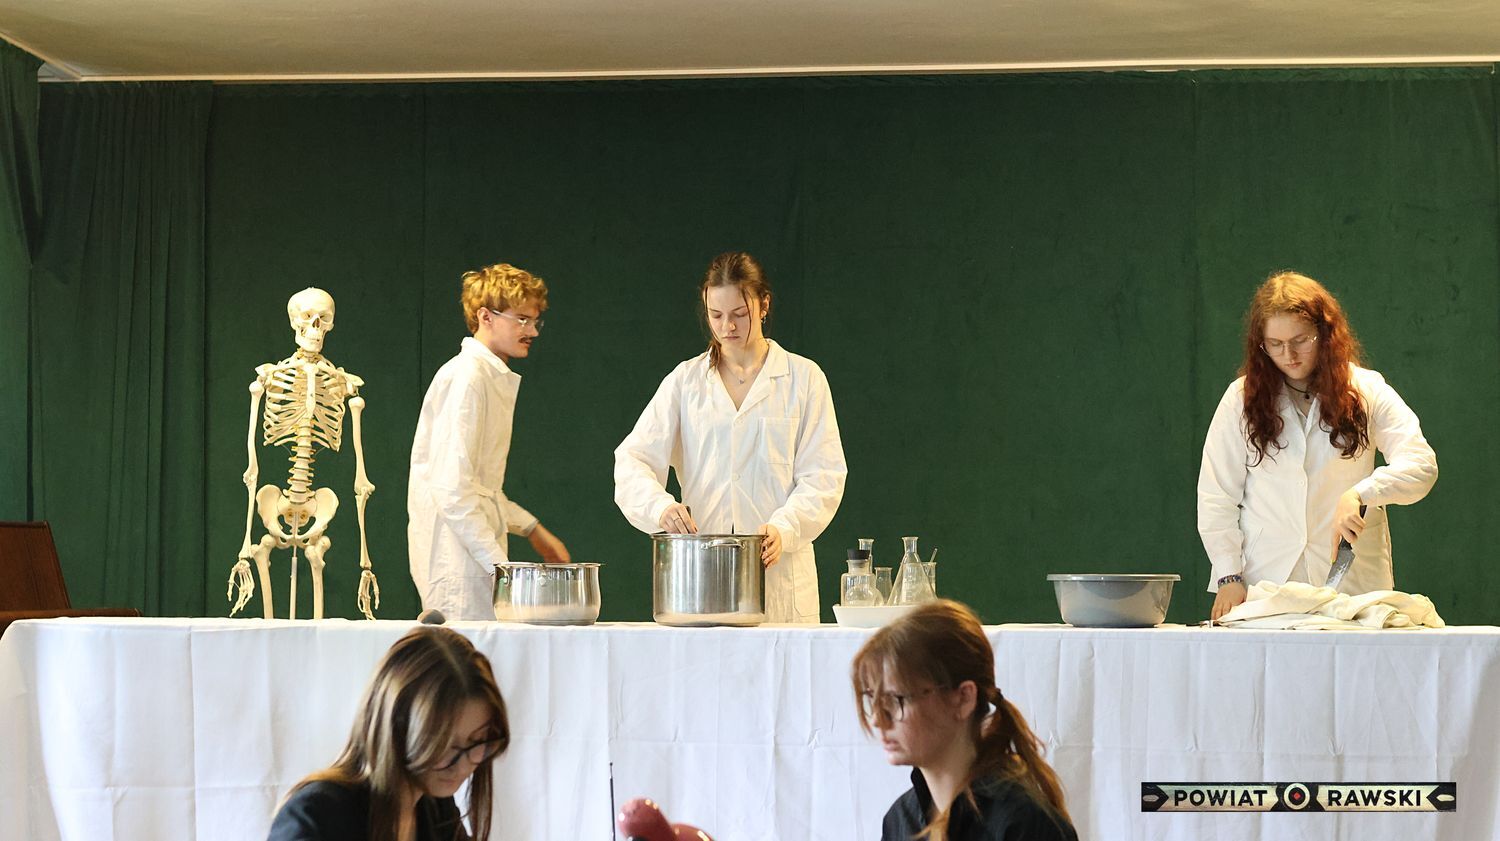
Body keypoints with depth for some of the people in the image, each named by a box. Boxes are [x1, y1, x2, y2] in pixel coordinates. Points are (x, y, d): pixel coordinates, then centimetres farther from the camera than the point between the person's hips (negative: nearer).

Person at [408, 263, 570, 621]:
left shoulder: (495, 377, 18)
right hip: (457, 557, -9)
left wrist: (532, 529, 24)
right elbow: (453, 491, -20)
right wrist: (500, 564, -21)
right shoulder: (466, 378, -13)